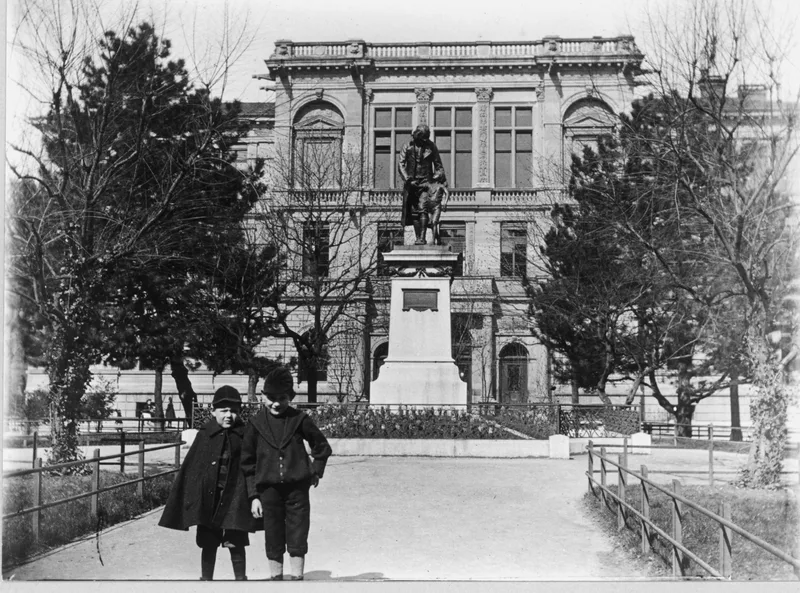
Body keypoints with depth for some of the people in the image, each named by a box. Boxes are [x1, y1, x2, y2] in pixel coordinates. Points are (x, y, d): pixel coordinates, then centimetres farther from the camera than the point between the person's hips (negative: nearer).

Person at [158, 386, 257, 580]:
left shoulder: (243, 435, -2)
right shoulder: (205, 435, 0)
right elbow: (190, 468, 2)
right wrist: (190, 497, -1)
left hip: (234, 497, -1)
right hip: (208, 497, 1)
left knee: (236, 543, 0)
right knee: (208, 544, 11)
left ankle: (240, 579, 13)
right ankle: (206, 579, 23)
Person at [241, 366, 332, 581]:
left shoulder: (299, 420, -1)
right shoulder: (256, 424, 0)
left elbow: (322, 447, 14)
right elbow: (247, 462, 5)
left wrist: (316, 472, 5)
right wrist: (253, 496, 2)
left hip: (297, 488, 0)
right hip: (269, 489, 1)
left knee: (298, 540, 3)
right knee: (273, 541, 8)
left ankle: (297, 577, 14)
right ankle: (276, 578, 20)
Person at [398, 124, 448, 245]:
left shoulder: (431, 147, 3)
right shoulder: (407, 147, 2)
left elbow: (438, 166, 10)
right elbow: (401, 164, -4)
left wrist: (442, 181, 4)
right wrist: (408, 179, -18)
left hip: (426, 182, -2)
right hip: (411, 182, 2)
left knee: (423, 208, -17)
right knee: (414, 211, 3)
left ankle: (422, 238, -20)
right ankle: (417, 237, 12)